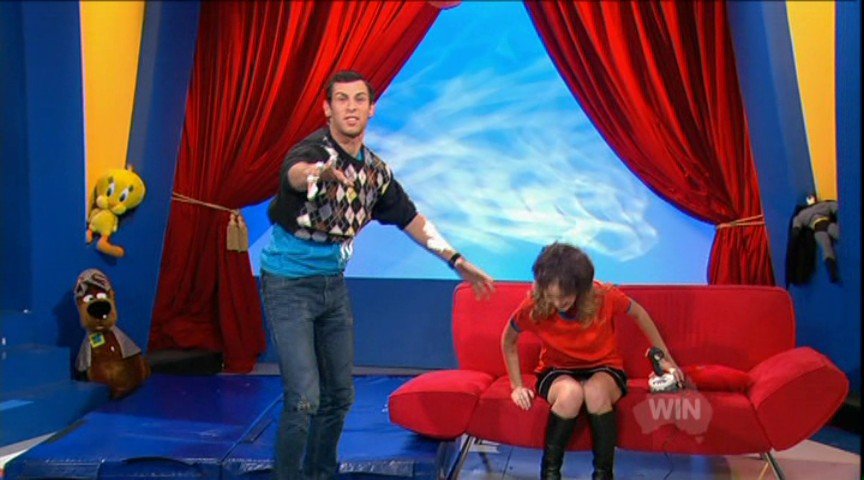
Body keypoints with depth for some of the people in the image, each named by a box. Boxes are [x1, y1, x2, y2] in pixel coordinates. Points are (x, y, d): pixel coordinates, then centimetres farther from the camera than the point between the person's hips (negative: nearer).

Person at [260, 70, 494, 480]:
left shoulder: (374, 169, 3)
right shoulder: (313, 150, -19)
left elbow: (409, 218, 14)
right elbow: (295, 173, -44)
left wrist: (456, 261, 13)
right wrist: (322, 172, -69)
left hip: (333, 285, 7)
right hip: (288, 284, -7)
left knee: (340, 394, 14)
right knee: (304, 398, -12)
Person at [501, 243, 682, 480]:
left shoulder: (604, 296, -23)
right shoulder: (533, 307, -22)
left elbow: (639, 314, -1)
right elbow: (508, 340, -2)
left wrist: (665, 358, 5)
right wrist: (517, 386, -6)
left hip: (604, 369, 0)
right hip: (558, 372, 0)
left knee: (595, 391, -37)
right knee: (571, 392, -37)